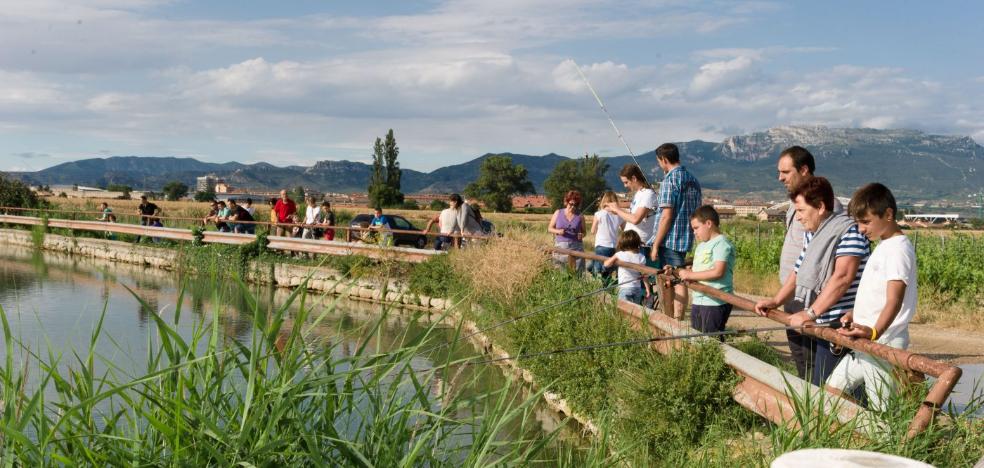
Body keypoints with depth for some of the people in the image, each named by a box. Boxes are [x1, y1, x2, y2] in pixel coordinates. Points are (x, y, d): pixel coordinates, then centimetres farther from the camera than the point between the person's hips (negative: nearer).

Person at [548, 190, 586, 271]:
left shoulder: (580, 216, 6)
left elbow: (583, 232, 14)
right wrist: (558, 231, -9)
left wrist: (582, 235, -9)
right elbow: (549, 228, 11)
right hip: (560, 247, 0)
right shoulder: (558, 213, 7)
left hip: (576, 248, 0)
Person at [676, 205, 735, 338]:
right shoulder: (701, 246, 20)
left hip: (715, 302, -9)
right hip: (698, 301, 9)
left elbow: (718, 272, -23)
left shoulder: (721, 244, -11)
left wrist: (689, 275, -17)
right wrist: (676, 272, 5)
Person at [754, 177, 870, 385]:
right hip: (816, 325, 9)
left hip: (838, 328, -9)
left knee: (824, 389, -7)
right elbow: (799, 271, 27)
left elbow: (842, 277, -22)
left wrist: (810, 313, -22)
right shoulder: (811, 235, 17)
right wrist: (775, 301, 17)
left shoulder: (849, 231, -13)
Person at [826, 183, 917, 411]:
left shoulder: (898, 248, -15)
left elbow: (894, 300, -27)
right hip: (864, 342, 11)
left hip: (883, 343, -11)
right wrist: (856, 314, 19)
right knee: (833, 389, 14)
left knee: (879, 409, -8)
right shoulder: (884, 245, 16)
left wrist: (875, 331, -41)